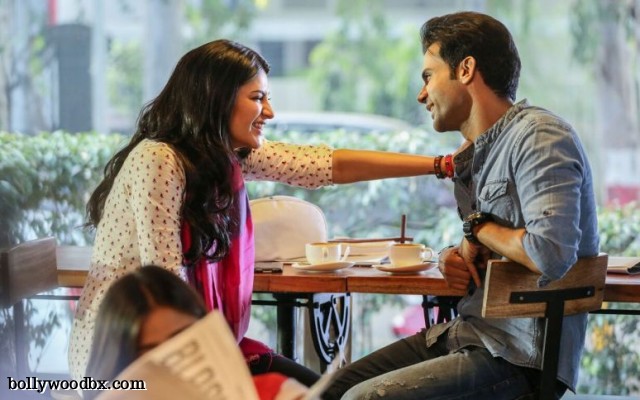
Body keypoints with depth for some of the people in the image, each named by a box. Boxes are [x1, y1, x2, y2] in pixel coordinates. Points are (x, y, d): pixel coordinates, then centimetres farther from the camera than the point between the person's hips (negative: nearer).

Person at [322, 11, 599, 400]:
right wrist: (454, 259, 3)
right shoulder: (473, 156, 14)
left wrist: (479, 227, -11)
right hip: (469, 334, 9)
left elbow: (550, 254, -29)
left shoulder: (539, 136, -15)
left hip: (522, 357, -9)